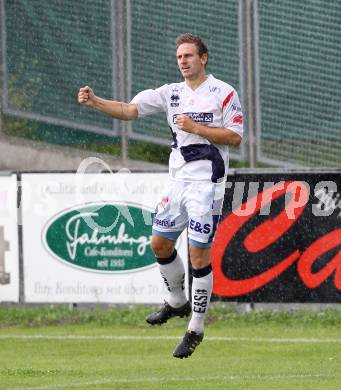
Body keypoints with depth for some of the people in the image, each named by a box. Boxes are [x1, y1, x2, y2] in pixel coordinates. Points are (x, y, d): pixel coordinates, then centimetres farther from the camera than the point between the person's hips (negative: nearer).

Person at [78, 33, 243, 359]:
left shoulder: (223, 92, -5)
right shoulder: (171, 93, 8)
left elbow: (235, 137, -9)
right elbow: (129, 110, -1)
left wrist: (195, 127, -15)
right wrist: (94, 102, -16)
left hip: (207, 182, -6)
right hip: (178, 181, 6)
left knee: (198, 254, -7)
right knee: (160, 243, 10)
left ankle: (196, 329, 2)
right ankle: (177, 302, 34)